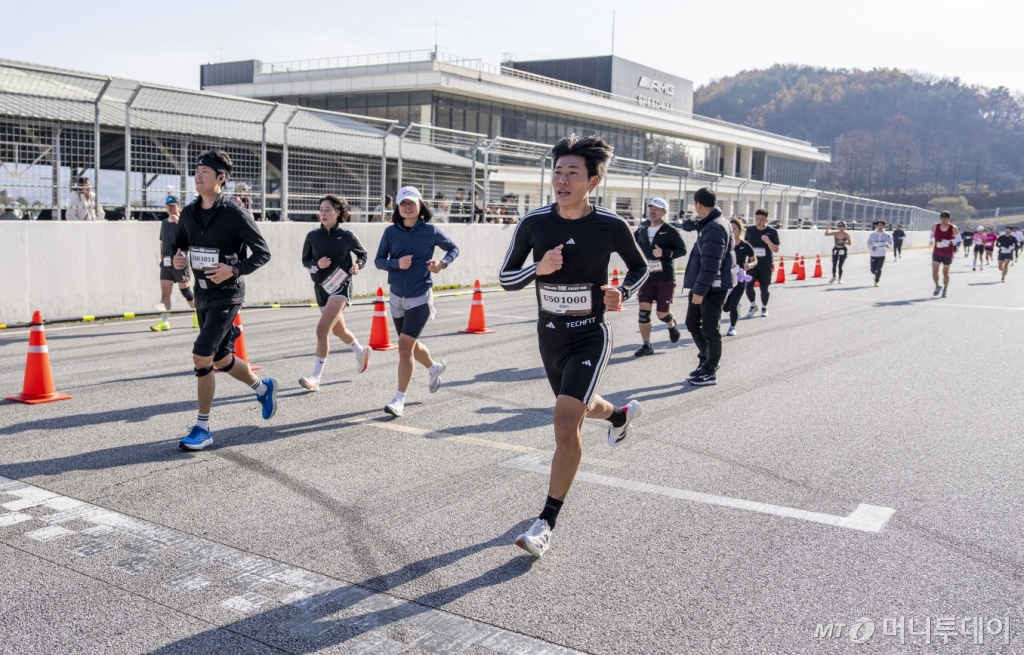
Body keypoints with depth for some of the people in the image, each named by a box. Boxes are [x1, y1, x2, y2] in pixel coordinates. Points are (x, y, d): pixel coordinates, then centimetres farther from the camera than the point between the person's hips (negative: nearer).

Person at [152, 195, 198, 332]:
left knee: (185, 291, 3)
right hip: (166, 262, 5)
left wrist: (178, 222, -32)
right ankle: (164, 322, -4)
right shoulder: (164, 222, 14)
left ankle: (197, 314, 22)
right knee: (165, 293, -2)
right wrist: (161, 256, 15)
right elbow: (162, 241, 21)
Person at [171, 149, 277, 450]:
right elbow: (179, 245, 19)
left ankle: (202, 429, 1)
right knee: (221, 359, 16)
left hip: (227, 294, -7)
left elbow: (263, 253, -12)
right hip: (202, 293, 7)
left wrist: (233, 270, -24)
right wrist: (177, 260, -3)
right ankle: (263, 387, 43)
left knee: (201, 357, -12)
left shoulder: (234, 214, -14)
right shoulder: (188, 213, 4)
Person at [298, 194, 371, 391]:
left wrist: (358, 265, -11)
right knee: (338, 331, 21)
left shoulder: (347, 236, -7)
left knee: (322, 329, -19)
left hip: (341, 286, -5)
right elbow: (305, 260, 8)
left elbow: (362, 254, 9)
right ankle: (361, 352, 51)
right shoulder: (313, 236, -1)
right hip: (321, 287, 5)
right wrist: (317, 264, -13)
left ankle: (315, 378, -14)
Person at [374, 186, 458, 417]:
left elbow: (453, 248, 7)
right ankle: (434, 367, 50)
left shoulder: (430, 231, -6)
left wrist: (443, 263, -13)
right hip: (397, 297, 4)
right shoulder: (391, 231, -1)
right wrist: (397, 263, -19)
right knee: (410, 345, 19)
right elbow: (378, 261, 1)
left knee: (405, 345, -13)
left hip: (420, 297, -4)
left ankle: (400, 399, -4)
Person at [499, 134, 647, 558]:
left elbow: (640, 268, 6)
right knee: (579, 409, 26)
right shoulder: (534, 223, -9)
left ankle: (547, 523, -5)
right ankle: (622, 413, 63)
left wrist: (623, 292, -15)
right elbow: (506, 278, -1)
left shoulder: (610, 227, -12)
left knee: (565, 424, -18)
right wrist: (539, 268, -21)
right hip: (549, 336, 5)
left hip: (589, 338, -4)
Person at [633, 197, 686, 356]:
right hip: (647, 277, 4)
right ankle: (647, 346, 4)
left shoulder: (670, 231, -11)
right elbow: (635, 241, 22)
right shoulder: (642, 228, 4)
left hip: (665, 278, -4)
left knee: (662, 314, 4)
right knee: (644, 311, -6)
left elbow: (683, 250, -9)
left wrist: (664, 253, -23)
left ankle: (672, 325, 40)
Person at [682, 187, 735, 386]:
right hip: (705, 286, 10)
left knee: (710, 329, -1)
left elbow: (711, 264, -25)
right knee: (693, 322, 17)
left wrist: (700, 290, -24)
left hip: (713, 287, -10)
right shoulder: (709, 224, 13)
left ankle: (709, 372, 8)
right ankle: (706, 359, 30)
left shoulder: (714, 228, -19)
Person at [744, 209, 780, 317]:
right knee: (749, 286, -12)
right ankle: (753, 305, 13)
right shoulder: (750, 230, 1)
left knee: (764, 288, 5)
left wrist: (768, 241, -26)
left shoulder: (772, 232, -7)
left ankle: (764, 307, 30)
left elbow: (776, 250, -9)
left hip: (766, 266, -1)